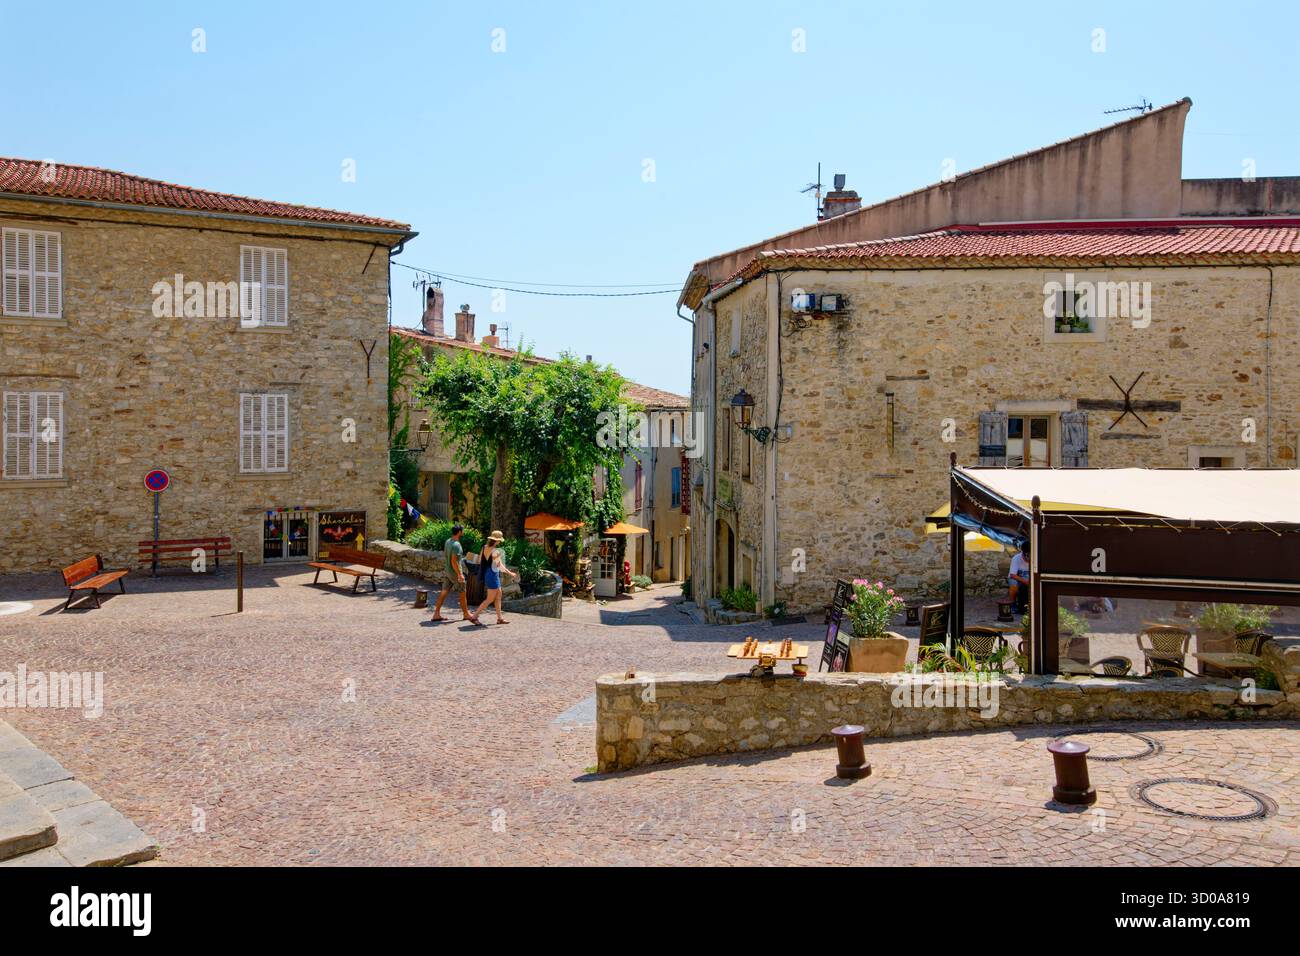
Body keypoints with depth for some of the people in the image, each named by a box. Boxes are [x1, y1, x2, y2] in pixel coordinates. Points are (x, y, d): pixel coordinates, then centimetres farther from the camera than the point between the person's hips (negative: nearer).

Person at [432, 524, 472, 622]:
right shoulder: (456, 545, -23)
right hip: (455, 572, -8)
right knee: (462, 592, 6)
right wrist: (459, 574, -22)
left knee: (444, 591, 8)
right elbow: (454, 561, -25)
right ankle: (466, 614, 17)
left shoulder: (448, 541, 5)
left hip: (447, 571, 8)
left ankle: (436, 613, 7)